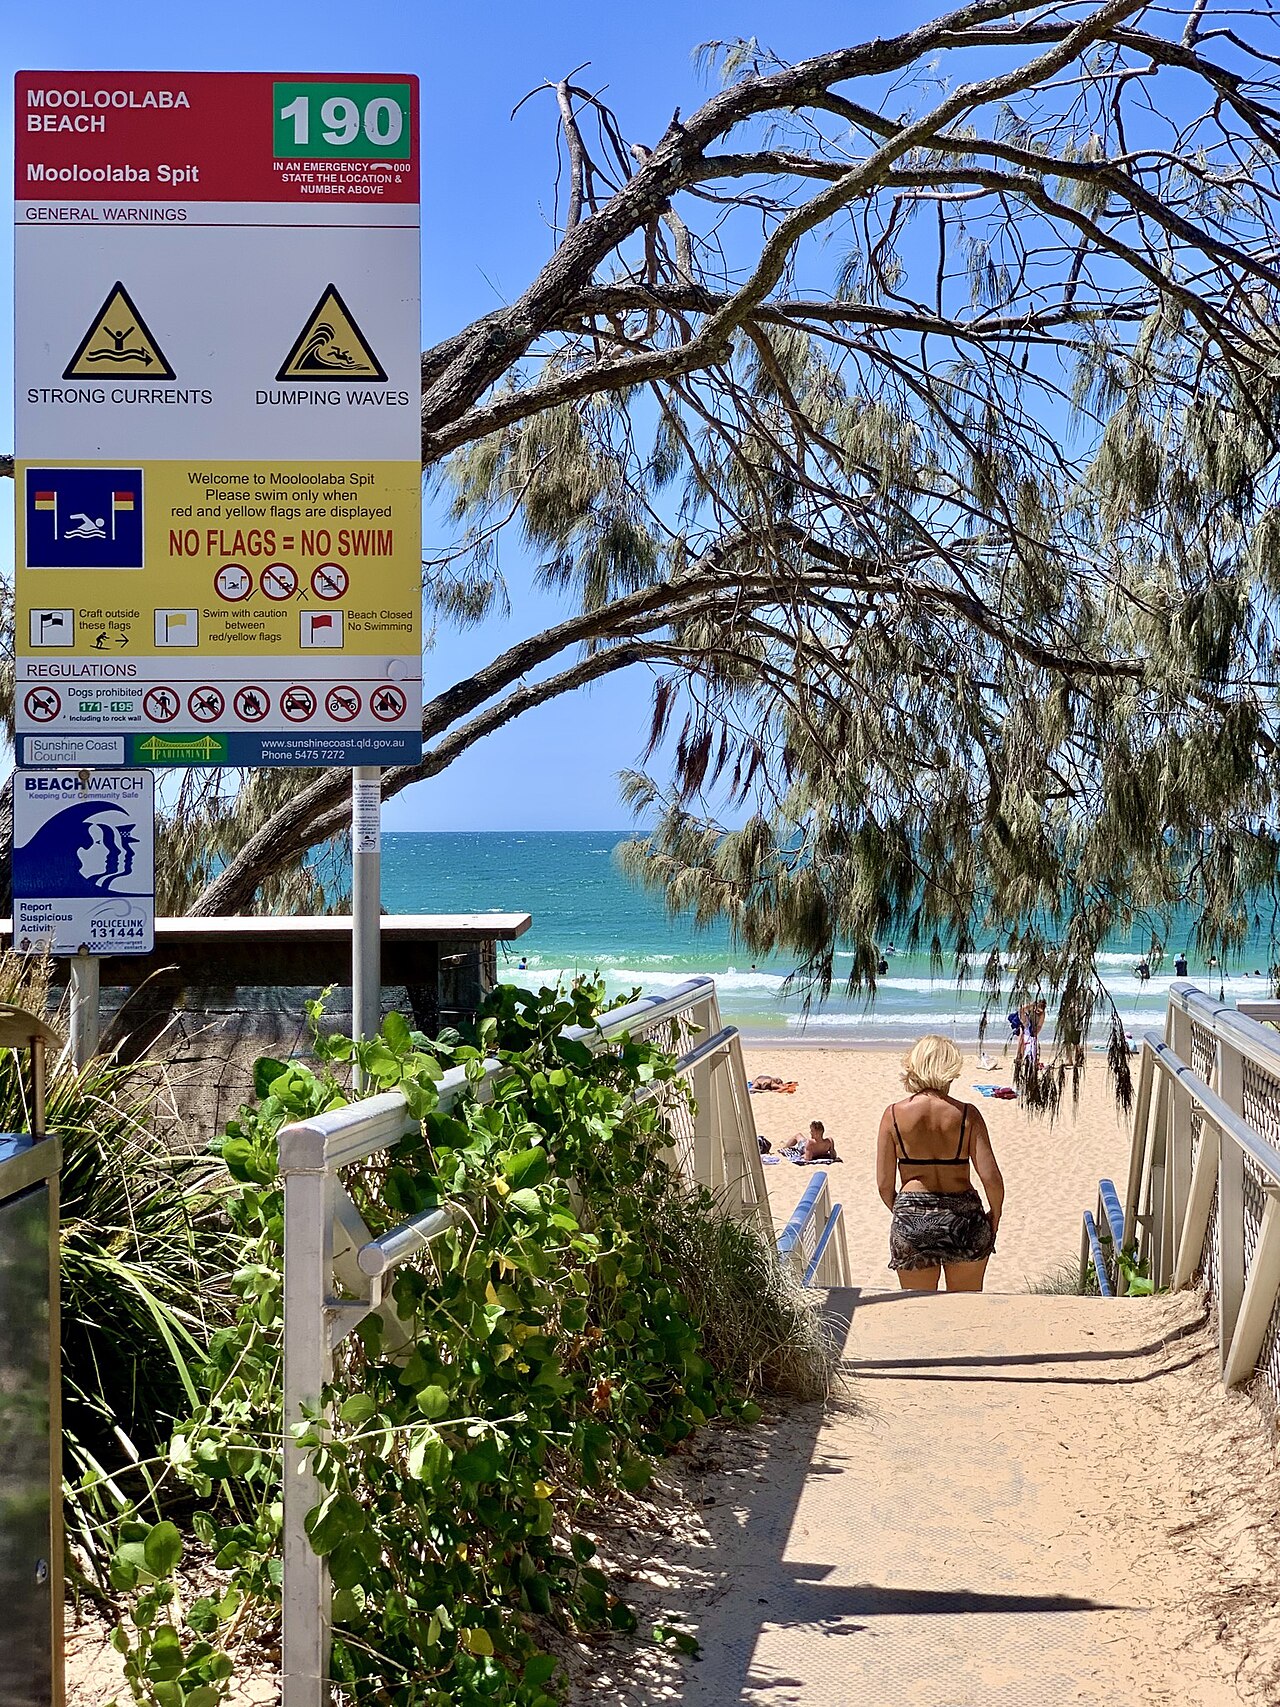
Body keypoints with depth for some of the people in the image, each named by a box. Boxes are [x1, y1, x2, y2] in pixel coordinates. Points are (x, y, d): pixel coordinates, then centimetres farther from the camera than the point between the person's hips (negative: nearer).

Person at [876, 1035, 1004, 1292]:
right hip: (964, 1220, 0)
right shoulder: (966, 1114, -7)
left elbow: (884, 1184, -4)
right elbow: (991, 1178, -11)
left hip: (911, 1222, 0)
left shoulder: (894, 1115, -5)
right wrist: (995, 1213, 8)